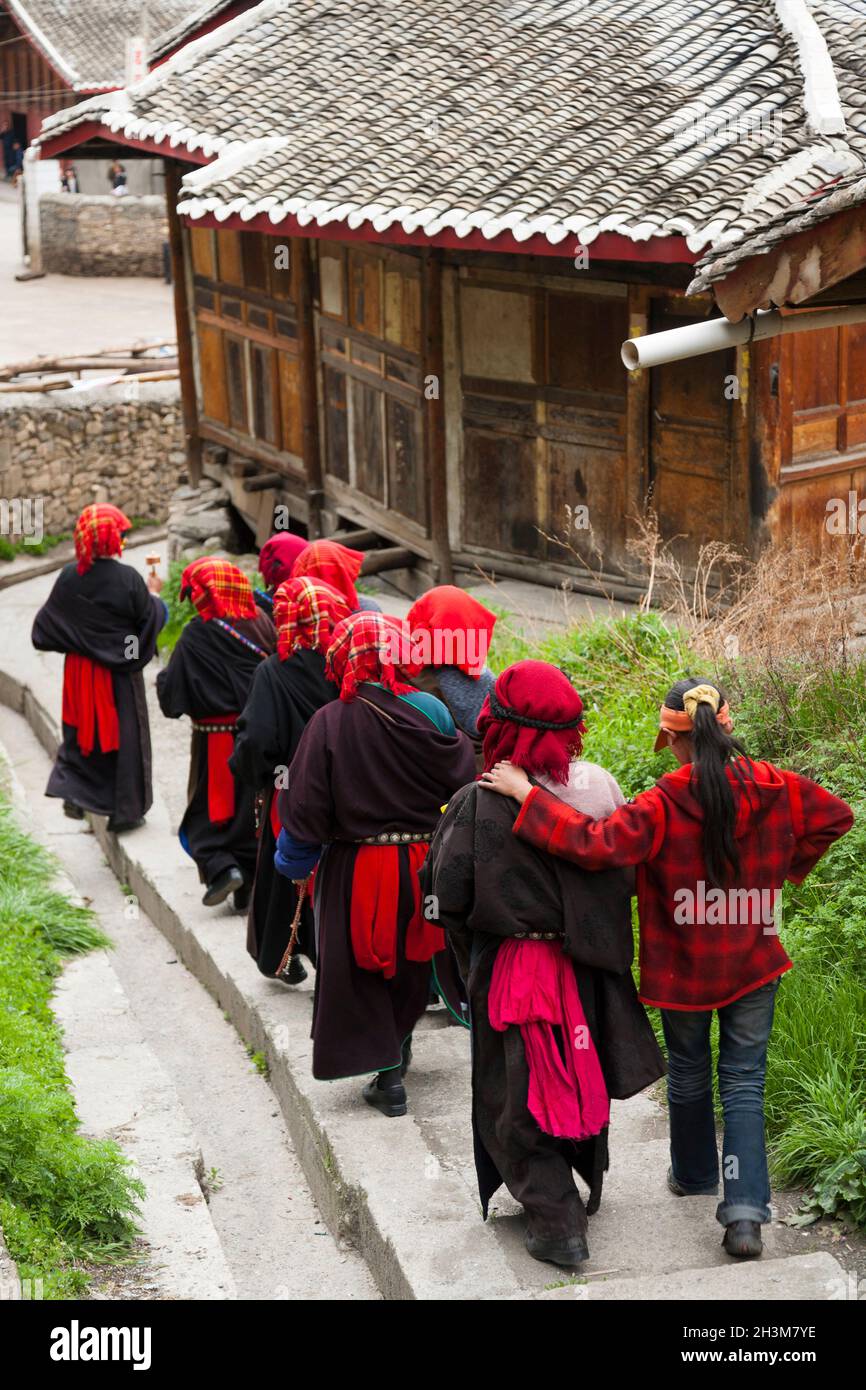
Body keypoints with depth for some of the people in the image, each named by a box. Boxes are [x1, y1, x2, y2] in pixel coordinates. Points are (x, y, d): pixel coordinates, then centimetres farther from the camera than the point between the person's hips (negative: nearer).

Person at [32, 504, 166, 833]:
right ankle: (124, 811, 17)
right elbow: (149, 619, -8)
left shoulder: (69, 577, -7)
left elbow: (46, 625, 0)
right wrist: (153, 594, 10)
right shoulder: (128, 579, -18)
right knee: (123, 735, 9)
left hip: (80, 670, 3)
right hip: (120, 672, -3)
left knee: (82, 732, 18)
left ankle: (72, 790, 1)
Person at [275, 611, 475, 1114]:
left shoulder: (330, 722, -14)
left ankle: (387, 1074, 7)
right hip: (423, 863, 3)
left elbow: (306, 807, -10)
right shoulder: (431, 714, -8)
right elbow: (465, 782, -3)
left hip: (356, 868, -3)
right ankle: (399, 1048, 39)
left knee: (363, 967, 10)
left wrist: (296, 863, 4)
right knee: (411, 961, 23)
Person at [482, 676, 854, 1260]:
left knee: (689, 1073, 21)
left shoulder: (662, 806, -23)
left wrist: (527, 795, -26)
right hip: (754, 966, 2)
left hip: (683, 969, -2)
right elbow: (835, 815, 6)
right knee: (744, 1081, 8)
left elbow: (597, 843, -33)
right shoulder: (773, 788, -9)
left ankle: (692, 1174, 42)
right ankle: (746, 1209, -4)